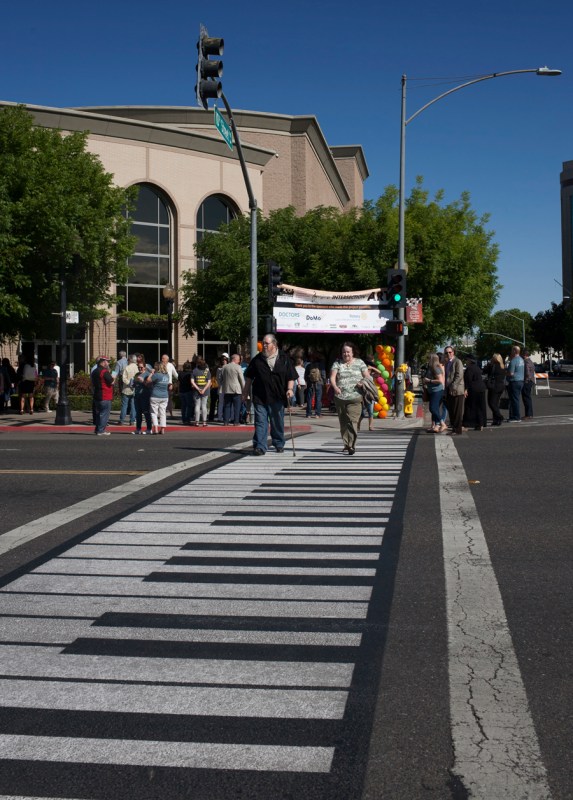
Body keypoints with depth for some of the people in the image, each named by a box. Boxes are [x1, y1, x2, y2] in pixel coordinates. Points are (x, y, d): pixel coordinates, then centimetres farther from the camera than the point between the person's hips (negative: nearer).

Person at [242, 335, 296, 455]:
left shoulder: (284, 359, 4)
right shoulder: (257, 359, 7)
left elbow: (291, 377, 5)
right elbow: (249, 377, 13)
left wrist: (289, 389, -11)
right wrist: (246, 392, 11)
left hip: (278, 397, 0)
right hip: (259, 398, 0)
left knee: (278, 423, 10)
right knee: (260, 422, -5)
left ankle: (279, 444, 26)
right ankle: (260, 447, -6)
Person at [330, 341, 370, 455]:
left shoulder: (359, 363, 8)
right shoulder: (337, 363, 9)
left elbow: (367, 376, 7)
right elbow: (332, 377, -3)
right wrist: (335, 387, -22)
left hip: (355, 398, -2)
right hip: (340, 398, 2)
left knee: (352, 421, -14)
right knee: (343, 422, 8)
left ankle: (352, 445, -15)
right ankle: (346, 444, 20)